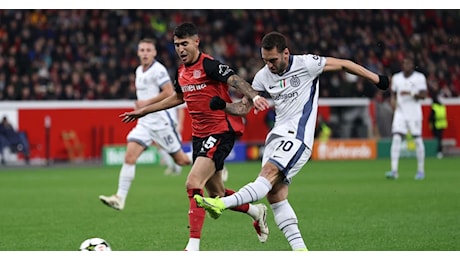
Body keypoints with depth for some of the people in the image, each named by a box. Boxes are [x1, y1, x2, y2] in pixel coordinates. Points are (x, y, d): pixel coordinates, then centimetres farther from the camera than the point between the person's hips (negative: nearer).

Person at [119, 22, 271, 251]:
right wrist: (143, 111, 34)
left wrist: (254, 97, -48)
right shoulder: (181, 71, 10)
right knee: (215, 193, 15)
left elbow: (235, 81, -29)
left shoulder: (208, 65, -15)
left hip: (221, 131, -9)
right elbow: (178, 97, 29)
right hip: (199, 135, 9)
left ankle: (193, 247, -21)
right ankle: (256, 212, 42)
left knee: (193, 183, -22)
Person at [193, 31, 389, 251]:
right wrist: (223, 106, -6)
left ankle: (222, 204, -44)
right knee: (275, 195, -3)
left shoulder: (306, 64, -7)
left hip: (298, 136, -7)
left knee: (269, 173, -27)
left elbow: (344, 64, 4)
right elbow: (244, 107, 14)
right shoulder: (263, 76, 8)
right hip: (277, 135, 7)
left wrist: (375, 79, 9)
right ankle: (300, 250, -1)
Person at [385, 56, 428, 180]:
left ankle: (421, 170, 13)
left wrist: (411, 93, -23)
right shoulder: (396, 77, 10)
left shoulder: (419, 77, -2)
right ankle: (394, 170, -15)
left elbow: (423, 95, -8)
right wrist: (393, 100, -1)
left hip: (414, 113, -3)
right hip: (400, 112, 3)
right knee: (396, 138, -11)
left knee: (417, 139, 1)